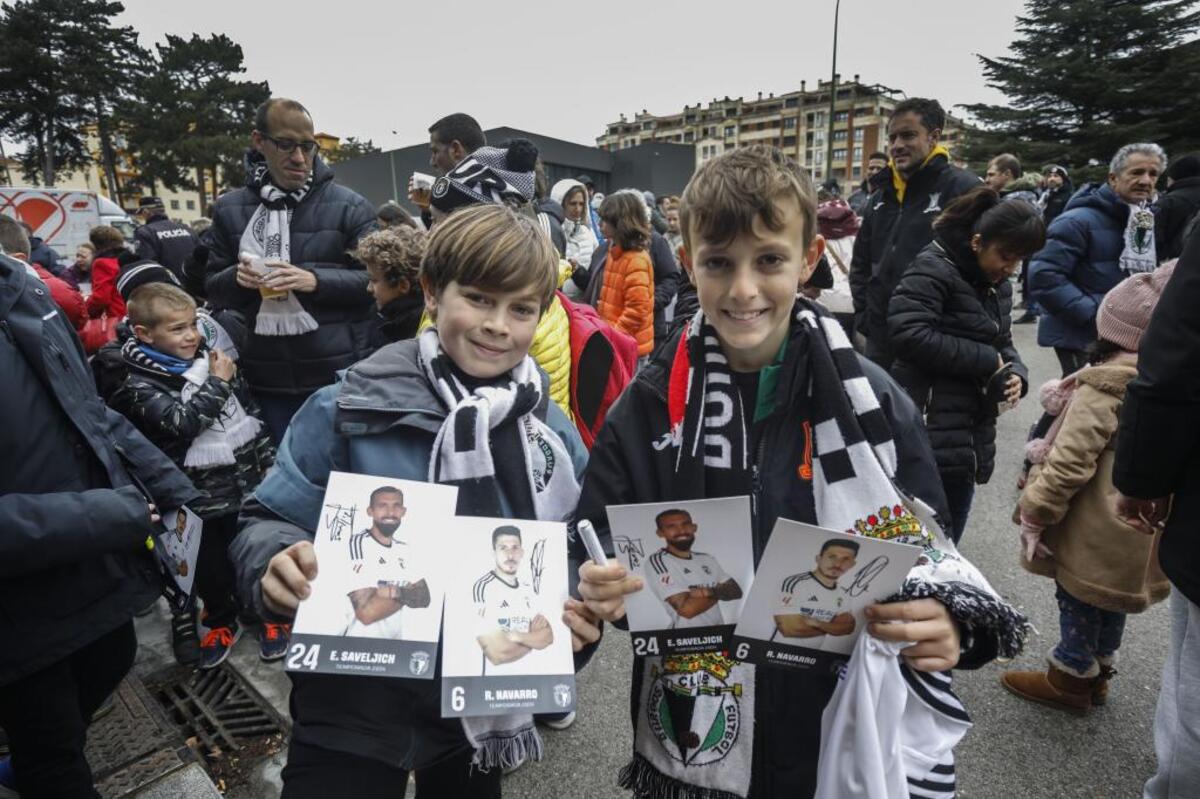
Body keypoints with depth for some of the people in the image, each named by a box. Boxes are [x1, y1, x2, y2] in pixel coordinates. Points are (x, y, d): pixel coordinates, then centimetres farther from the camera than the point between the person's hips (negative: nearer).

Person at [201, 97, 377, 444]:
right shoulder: (229, 209, 8)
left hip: (340, 375, -3)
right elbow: (213, 289, 13)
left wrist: (315, 280, -19)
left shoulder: (349, 205, -2)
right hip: (268, 379, 3)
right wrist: (236, 278, -10)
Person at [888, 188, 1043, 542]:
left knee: (945, 545, 16)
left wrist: (1015, 373, -2)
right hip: (928, 437, -8)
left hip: (970, 442, 8)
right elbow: (909, 334, -24)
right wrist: (986, 362, -17)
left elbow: (1002, 343, 22)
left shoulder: (998, 284, 14)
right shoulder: (933, 268, -12)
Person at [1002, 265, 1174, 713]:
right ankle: (1096, 674, 38)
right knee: (1108, 600, 22)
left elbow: (1069, 463, -24)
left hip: (1097, 531, -8)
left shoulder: (1105, 388, -21)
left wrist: (1034, 513, -16)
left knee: (1078, 599, 9)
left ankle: (1070, 679, 25)